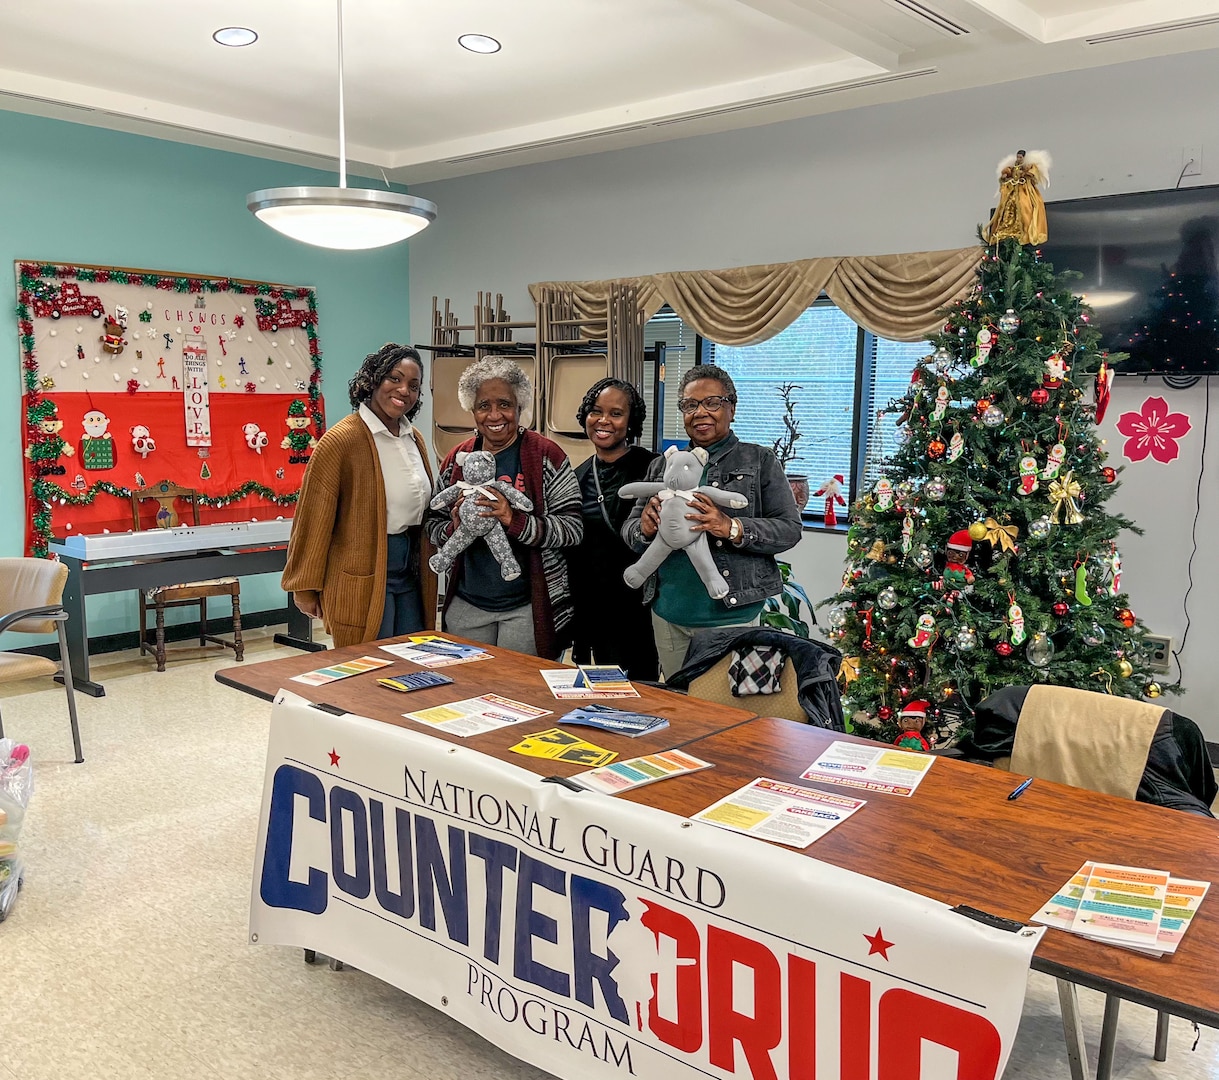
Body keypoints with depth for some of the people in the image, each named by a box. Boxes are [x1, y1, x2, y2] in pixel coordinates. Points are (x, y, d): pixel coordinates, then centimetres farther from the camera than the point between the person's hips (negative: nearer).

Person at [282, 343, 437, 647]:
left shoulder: (414, 439, 9)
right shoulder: (341, 440, -14)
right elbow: (314, 519, -11)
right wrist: (306, 587, -9)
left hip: (411, 569, 7)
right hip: (362, 578, -7)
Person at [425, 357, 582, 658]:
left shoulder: (545, 456, -7)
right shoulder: (457, 459, 6)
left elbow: (573, 528, -12)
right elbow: (434, 523, 12)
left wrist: (516, 521, -25)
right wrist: (454, 529, -10)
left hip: (527, 607, -4)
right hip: (465, 606, 4)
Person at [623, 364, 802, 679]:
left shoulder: (759, 461, 1)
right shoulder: (662, 466, 11)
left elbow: (789, 529, -5)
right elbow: (629, 529, 12)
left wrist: (732, 529, -22)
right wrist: (644, 529, -12)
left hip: (730, 616, -4)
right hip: (669, 614, 4)